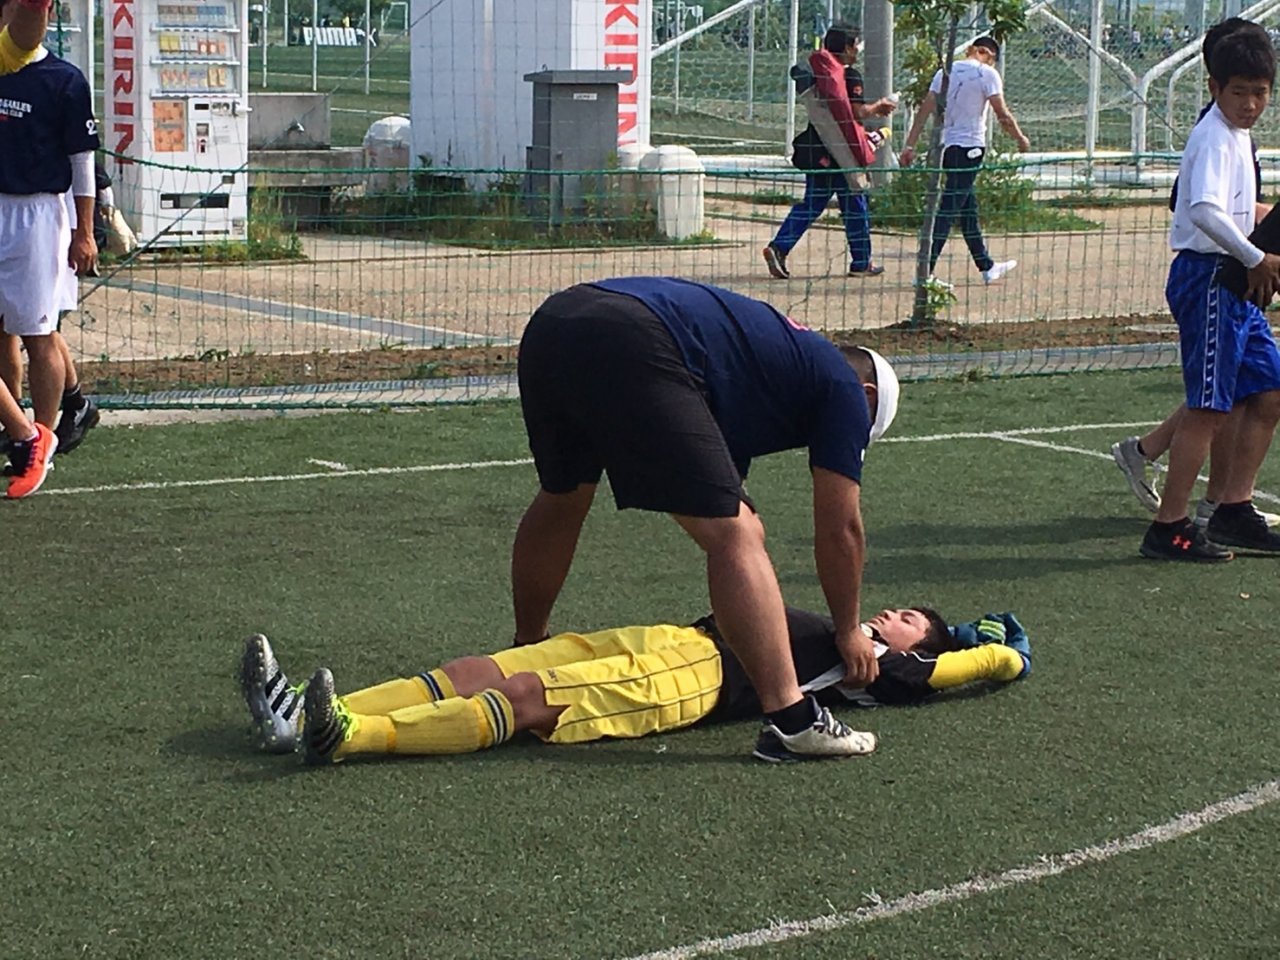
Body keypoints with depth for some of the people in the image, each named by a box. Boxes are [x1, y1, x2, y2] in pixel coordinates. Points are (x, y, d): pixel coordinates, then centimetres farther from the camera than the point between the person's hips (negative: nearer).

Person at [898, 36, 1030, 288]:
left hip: (946, 145, 7)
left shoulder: (946, 72, 10)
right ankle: (925, 272, -13)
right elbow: (1002, 114, -8)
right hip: (970, 147, -7)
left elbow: (925, 109, 5)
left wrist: (910, 146, 4)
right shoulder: (987, 74, -7)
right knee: (949, 209, -8)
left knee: (969, 207, 17)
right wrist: (1021, 139, 7)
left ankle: (986, 267, 28)